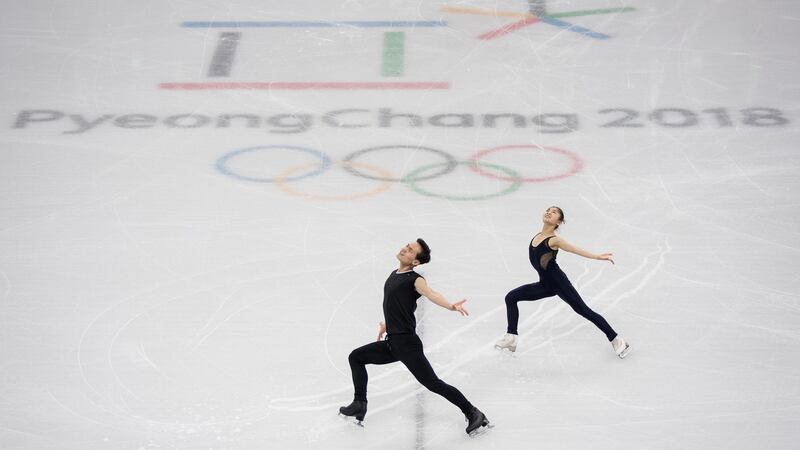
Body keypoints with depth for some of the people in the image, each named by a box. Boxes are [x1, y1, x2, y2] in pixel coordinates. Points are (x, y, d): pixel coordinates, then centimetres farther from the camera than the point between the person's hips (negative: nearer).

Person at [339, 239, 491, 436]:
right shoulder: (394, 275, 13)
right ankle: (359, 404, 26)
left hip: (407, 344, -9)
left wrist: (451, 306, -52)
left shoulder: (414, 280, -14)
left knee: (433, 383, -12)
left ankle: (473, 414, -4)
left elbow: (431, 294, -34)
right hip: (391, 343, 9)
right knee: (356, 357, 18)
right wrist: (387, 323, 33)